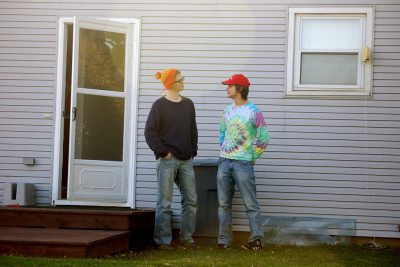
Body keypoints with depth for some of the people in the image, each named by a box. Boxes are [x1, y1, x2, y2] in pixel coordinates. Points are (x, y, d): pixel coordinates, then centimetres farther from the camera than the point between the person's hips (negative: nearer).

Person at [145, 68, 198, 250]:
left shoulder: (188, 104, 10)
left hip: (186, 161, 5)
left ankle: (186, 237, 17)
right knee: (164, 203, -2)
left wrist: (193, 151, 7)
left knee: (191, 200, 6)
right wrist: (163, 152, -11)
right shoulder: (160, 105, -5)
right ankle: (163, 240, 4)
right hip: (168, 160, -5)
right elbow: (150, 132, -7)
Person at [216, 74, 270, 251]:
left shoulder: (253, 112, -9)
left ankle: (257, 239, 2)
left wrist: (252, 157, -4)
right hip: (224, 162, 6)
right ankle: (224, 240, 11)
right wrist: (223, 149, 13)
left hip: (243, 164, -6)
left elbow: (264, 138, -7)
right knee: (224, 203, 6)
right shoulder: (228, 110, 10)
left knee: (250, 203, -3)